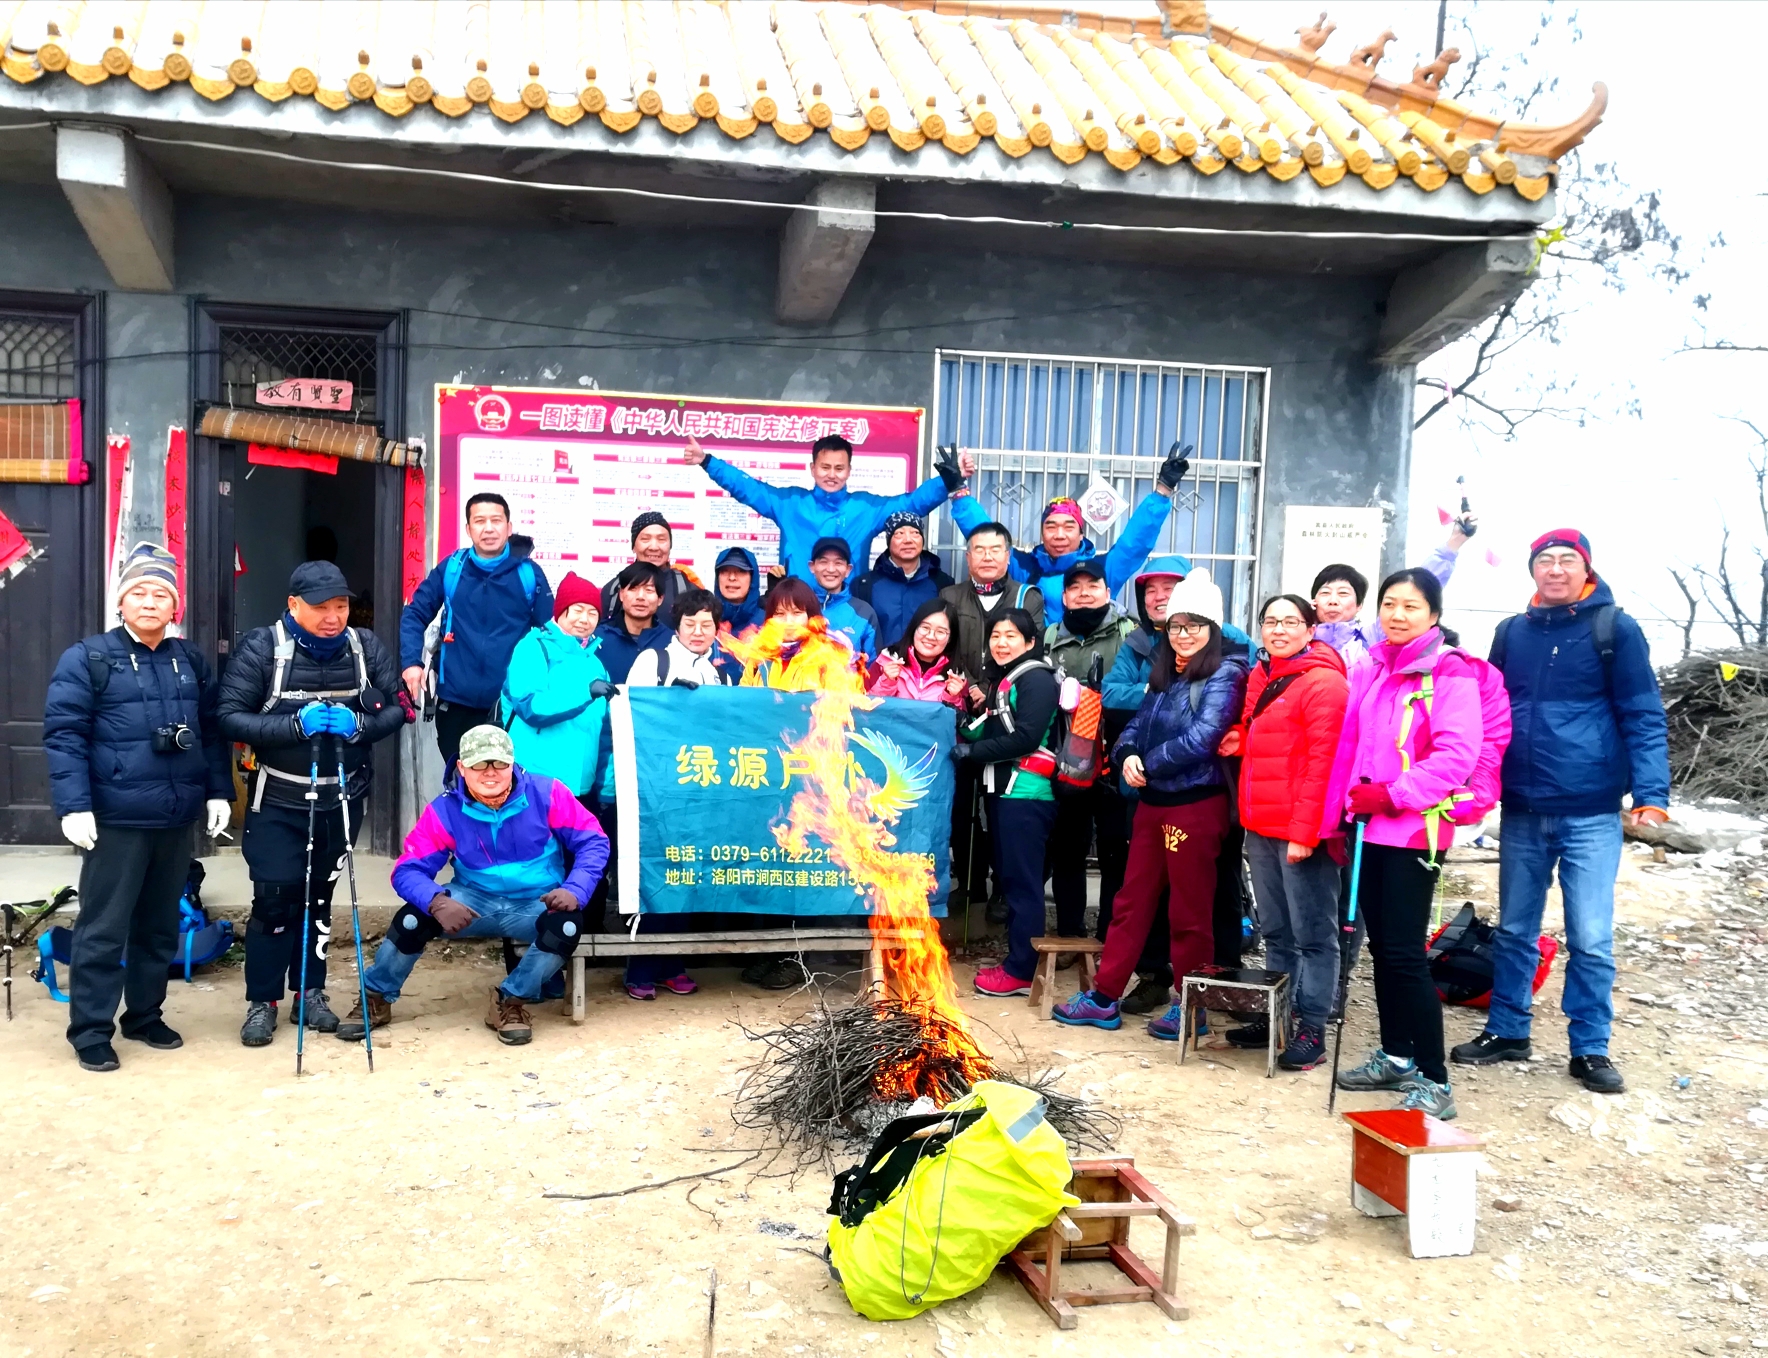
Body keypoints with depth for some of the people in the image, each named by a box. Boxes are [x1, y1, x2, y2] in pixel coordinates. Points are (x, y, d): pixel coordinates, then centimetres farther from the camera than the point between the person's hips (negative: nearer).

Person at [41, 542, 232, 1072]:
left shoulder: (190, 662, 12)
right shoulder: (86, 659, -5)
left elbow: (212, 733, 15)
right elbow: (63, 736, -10)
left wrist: (218, 791, 7)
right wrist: (73, 805, -17)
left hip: (177, 820, 5)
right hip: (115, 821, -5)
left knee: (161, 927, 15)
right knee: (103, 930, 1)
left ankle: (145, 1016, 29)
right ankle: (91, 1032, 11)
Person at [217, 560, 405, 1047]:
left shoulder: (366, 646, -5)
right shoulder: (261, 647, -14)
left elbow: (396, 708, -1)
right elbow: (229, 716, -16)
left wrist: (359, 725, -21)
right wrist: (296, 724, -28)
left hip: (342, 799, 3)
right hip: (278, 801, -3)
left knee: (320, 896, 14)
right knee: (274, 898, -4)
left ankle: (310, 992, 28)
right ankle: (262, 1001, 12)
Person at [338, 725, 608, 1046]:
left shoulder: (547, 794, -14)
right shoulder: (445, 811, -10)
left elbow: (593, 842, -9)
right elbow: (408, 871, -12)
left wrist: (575, 890, -26)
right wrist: (437, 901, -34)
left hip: (535, 905, -1)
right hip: (475, 902, 1)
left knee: (567, 925, -33)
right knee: (414, 917, -24)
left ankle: (512, 1000, -7)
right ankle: (375, 998, 4)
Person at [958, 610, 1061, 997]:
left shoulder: (1036, 679, -8)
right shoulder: (1002, 680, 20)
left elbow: (1026, 738, -17)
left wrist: (972, 752, -15)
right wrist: (964, 730, 1)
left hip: (1027, 794, -9)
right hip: (1004, 790, 9)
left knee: (1023, 881, -6)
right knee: (1009, 878, 12)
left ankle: (1021, 971, -2)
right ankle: (1015, 961, 19)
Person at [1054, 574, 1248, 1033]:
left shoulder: (1225, 674, -8)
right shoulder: (1163, 675, 14)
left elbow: (1202, 737, -19)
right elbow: (1137, 725, 11)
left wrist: (1148, 764, -12)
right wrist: (1127, 755, -11)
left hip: (1196, 804, -7)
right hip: (1152, 802, 7)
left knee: (1189, 910, 3)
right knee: (1131, 901, 11)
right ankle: (1103, 996, 17)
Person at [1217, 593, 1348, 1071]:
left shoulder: (1323, 682, -11)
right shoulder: (1261, 677, 15)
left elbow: (1322, 762, -16)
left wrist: (1304, 832, -19)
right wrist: (1240, 740, 5)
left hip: (1301, 832, -8)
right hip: (1260, 826, 8)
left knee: (1312, 933, 1)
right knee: (1275, 932, 16)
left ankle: (1311, 1030, 7)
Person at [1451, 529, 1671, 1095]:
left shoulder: (1615, 629, -3)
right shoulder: (1512, 632, 8)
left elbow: (1644, 717, -5)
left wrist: (1650, 793, -14)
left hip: (1591, 815, -3)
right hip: (1521, 813, 4)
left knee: (1591, 940, 0)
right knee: (1514, 930, 12)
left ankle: (1590, 1049, 14)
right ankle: (1506, 1032, 25)